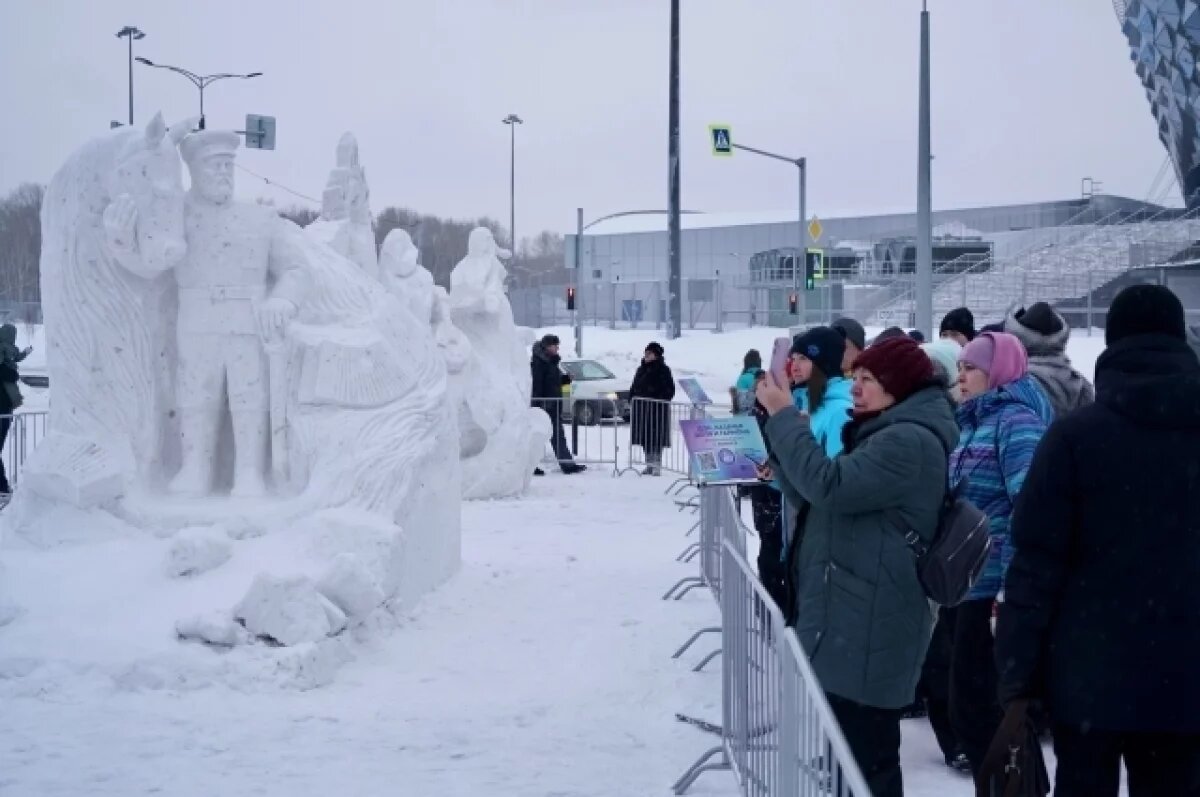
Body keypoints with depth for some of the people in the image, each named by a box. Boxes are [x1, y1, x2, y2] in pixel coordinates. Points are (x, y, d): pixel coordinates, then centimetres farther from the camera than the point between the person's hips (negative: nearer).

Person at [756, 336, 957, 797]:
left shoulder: (911, 440, -14)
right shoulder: (886, 434, 20)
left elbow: (829, 486, -23)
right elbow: (818, 499, 21)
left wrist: (784, 417, -15)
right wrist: (784, 423, 8)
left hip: (868, 629, -11)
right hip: (849, 620, 11)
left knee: (864, 756, -10)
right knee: (852, 751, 14)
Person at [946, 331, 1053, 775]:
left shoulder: (1016, 419, -13)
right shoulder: (975, 421, 15)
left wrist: (1013, 588, -26)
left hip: (993, 586, -9)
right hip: (965, 581, 9)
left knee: (975, 705, -6)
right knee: (970, 698, 15)